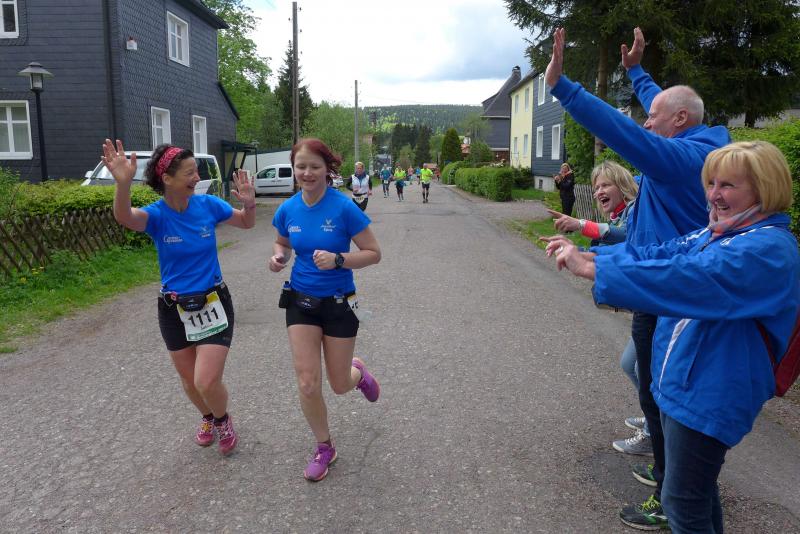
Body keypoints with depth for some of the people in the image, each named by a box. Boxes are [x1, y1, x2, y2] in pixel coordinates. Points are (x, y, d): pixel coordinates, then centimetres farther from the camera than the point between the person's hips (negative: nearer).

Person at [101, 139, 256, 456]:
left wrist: (249, 204, -16)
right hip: (174, 309, 1)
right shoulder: (157, 215, -13)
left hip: (213, 303, -1)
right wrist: (123, 183, -59)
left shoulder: (207, 204, -9)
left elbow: (247, 223, 7)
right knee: (189, 379, 16)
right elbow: (125, 217, -38)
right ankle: (207, 418, 48)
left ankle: (223, 420, 23)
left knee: (207, 382, -10)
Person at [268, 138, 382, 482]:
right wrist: (278, 257, -8)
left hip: (338, 302, -3)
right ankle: (324, 448, 24)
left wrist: (337, 259, -29)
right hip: (301, 301, 3)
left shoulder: (344, 208, -18)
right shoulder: (288, 210, -5)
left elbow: (373, 253, -13)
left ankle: (358, 372, 49)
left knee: (339, 386, 10)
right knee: (307, 385, -2)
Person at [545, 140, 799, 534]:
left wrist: (591, 270, -36)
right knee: (699, 487, 26)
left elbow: (685, 279, -34)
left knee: (683, 502, 4)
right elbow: (659, 254, 3)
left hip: (709, 395, -9)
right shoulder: (716, 233, 7)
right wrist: (588, 255, -11)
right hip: (683, 382, 9)